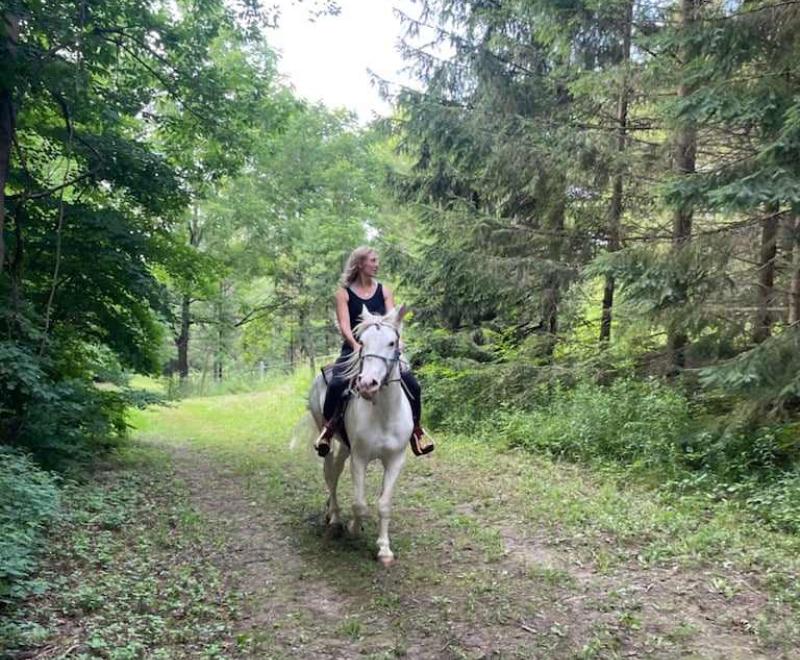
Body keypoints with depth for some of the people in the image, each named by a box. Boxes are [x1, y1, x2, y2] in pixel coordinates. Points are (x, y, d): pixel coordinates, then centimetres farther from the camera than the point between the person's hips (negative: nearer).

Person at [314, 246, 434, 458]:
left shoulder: (384, 290, 11)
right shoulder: (343, 293, 2)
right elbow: (344, 325, -9)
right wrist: (356, 345, -28)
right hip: (354, 349, -3)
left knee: (412, 384, -15)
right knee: (336, 383, -30)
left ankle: (415, 428, 7)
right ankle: (328, 427, -7)